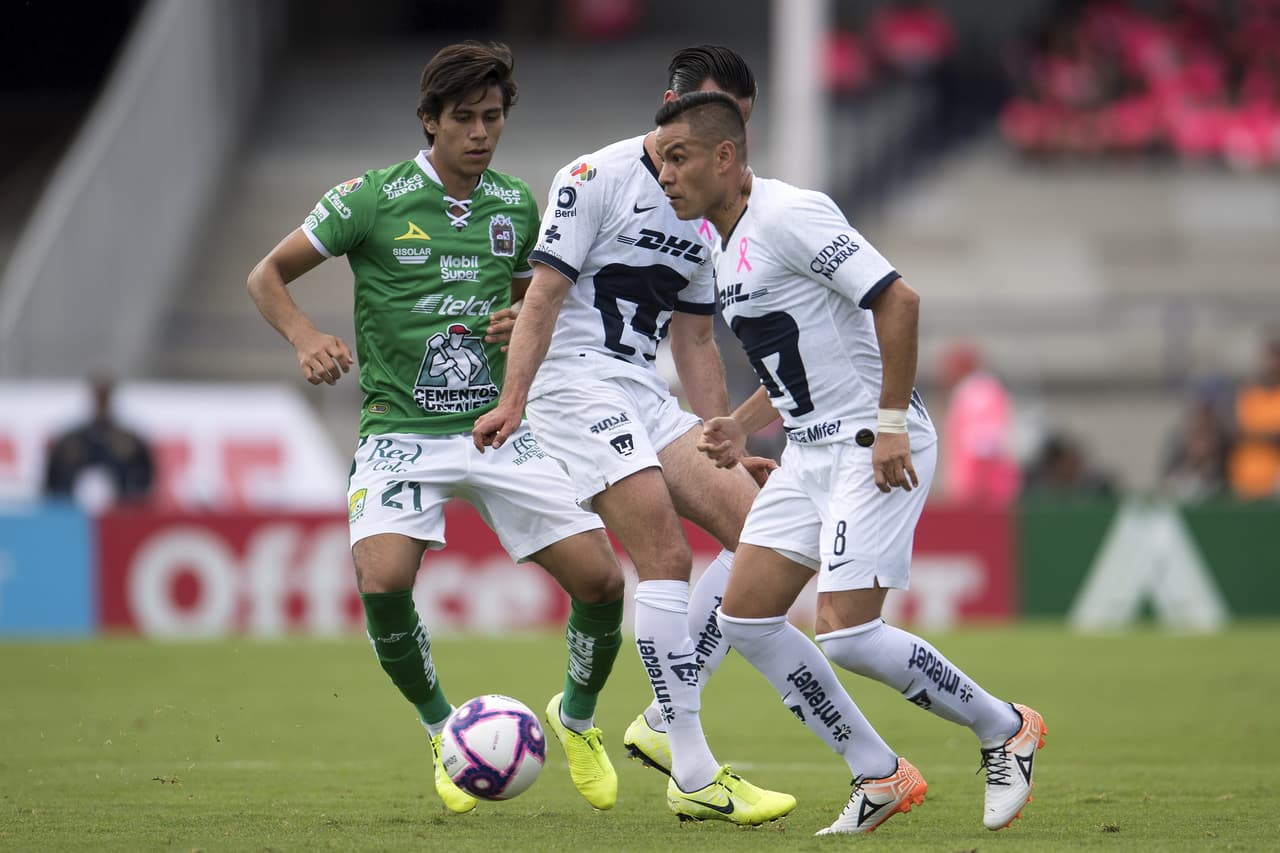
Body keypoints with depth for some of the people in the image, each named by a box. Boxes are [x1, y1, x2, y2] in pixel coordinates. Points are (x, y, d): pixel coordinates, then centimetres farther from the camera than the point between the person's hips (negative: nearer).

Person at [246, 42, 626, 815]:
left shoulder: (515, 205, 7)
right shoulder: (374, 199, -6)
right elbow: (268, 275, 1)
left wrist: (526, 325, 0)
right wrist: (306, 339, -17)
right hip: (403, 430, -3)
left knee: (602, 580, -7)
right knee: (383, 583, -27)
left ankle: (578, 719, 23)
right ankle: (442, 729, 2)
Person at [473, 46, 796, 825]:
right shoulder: (598, 178, -6)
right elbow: (545, 293, -12)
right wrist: (512, 400, -20)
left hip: (647, 399, 8)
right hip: (578, 386, -8)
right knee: (668, 557, -20)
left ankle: (664, 723, 1)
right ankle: (693, 776, -19)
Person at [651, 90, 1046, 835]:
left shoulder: (787, 214, -15)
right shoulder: (731, 248, 15)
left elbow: (898, 300, -21)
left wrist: (891, 424, -23)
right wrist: (742, 427, 10)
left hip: (873, 449, -10)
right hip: (810, 454, 10)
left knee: (847, 631, -16)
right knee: (746, 616, 1)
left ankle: (1005, 731, 6)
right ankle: (881, 776, 9)